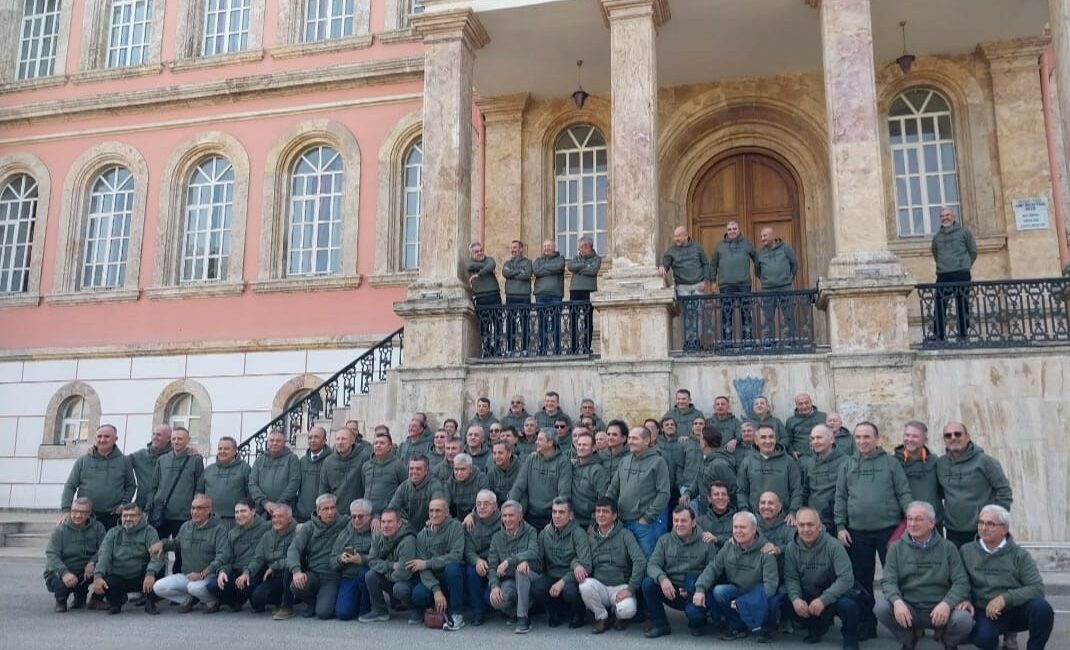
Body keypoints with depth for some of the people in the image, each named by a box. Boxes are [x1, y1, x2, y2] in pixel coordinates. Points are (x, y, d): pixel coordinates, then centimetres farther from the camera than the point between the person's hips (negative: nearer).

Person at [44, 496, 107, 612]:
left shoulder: (97, 527, -2)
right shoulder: (60, 530, -8)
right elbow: (51, 555, -19)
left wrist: (92, 562, -35)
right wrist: (64, 572, -38)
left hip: (85, 572, 3)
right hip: (61, 573, -3)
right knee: (61, 584, -37)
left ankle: (80, 596, 4)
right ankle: (61, 600, 6)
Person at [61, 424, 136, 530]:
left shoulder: (123, 461, 6)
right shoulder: (83, 460, 6)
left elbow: (131, 485, 12)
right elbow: (70, 486, 7)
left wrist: (124, 503, -3)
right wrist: (66, 509, -4)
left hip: (113, 517, -1)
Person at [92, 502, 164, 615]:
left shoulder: (149, 531, -1)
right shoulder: (113, 533, 9)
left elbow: (156, 555, -16)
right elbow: (104, 555, -3)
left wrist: (150, 574, -35)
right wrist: (98, 576, -22)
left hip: (141, 578, -2)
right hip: (117, 578, 2)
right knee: (99, 585, -27)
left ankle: (150, 602, 1)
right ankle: (116, 600, 10)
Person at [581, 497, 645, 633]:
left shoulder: (625, 535, -4)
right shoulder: (590, 537, 9)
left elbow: (640, 561, -13)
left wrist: (630, 589, -18)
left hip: (621, 586, -3)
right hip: (599, 585, 3)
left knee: (627, 609, -33)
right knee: (585, 586, -30)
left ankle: (619, 615, 8)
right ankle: (602, 617, -2)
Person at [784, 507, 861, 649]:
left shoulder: (833, 545, -18)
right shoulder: (791, 548, -5)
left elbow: (846, 578, -24)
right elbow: (791, 578, -6)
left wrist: (823, 600, -33)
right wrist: (795, 598, -27)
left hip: (833, 597, -3)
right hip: (807, 598, 4)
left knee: (848, 605, -35)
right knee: (790, 607, -26)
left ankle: (850, 638, 2)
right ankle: (816, 628, 11)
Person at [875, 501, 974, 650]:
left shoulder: (948, 548, 4)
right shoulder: (897, 548, 5)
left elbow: (961, 581, -3)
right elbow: (888, 581, -2)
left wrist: (947, 603, -23)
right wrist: (897, 601, -24)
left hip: (940, 609, 0)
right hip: (908, 608, 1)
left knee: (963, 619, -31)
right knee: (881, 608, -28)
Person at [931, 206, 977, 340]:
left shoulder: (963, 232, 7)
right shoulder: (937, 237, 15)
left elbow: (973, 251, 11)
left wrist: (964, 265, 10)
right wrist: (943, 266, 15)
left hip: (961, 274, -3)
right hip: (943, 276, 3)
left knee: (962, 306, -2)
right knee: (939, 306, -3)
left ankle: (962, 335, 3)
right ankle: (938, 336, 0)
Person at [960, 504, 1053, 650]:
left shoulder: (1020, 555, -1)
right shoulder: (966, 551, 3)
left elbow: (1037, 588, -9)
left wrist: (1006, 598, -20)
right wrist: (965, 600, -14)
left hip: (1017, 610, 1)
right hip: (986, 612, -1)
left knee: (1042, 608, -31)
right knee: (983, 638, -33)